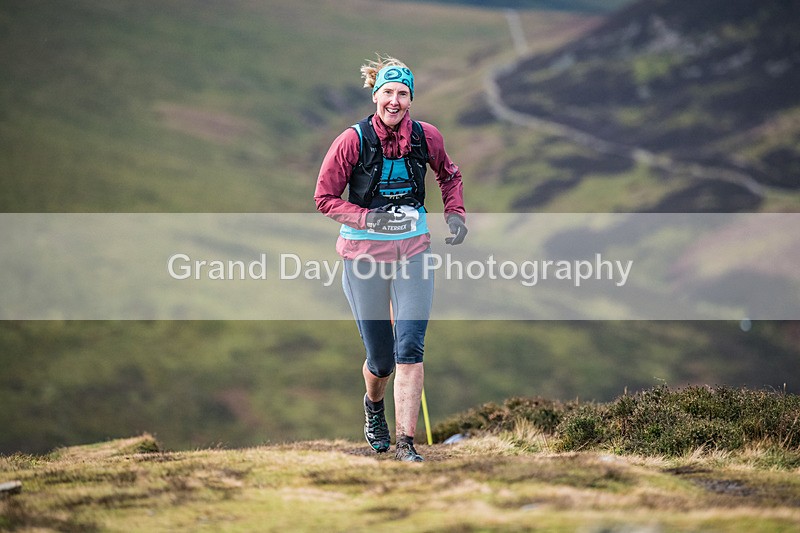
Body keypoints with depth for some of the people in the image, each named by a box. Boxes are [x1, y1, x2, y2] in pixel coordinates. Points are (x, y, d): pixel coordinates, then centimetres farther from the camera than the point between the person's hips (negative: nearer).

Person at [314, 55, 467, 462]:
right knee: (380, 358, 6)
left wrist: (455, 214, 3)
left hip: (412, 250, 2)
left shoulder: (426, 137, -3)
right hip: (365, 253, -2)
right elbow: (325, 199, -7)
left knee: (410, 348, -12)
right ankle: (373, 406, 41)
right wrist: (371, 219, -21)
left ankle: (405, 443, -8)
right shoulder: (353, 141, -12)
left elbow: (449, 175, 18)